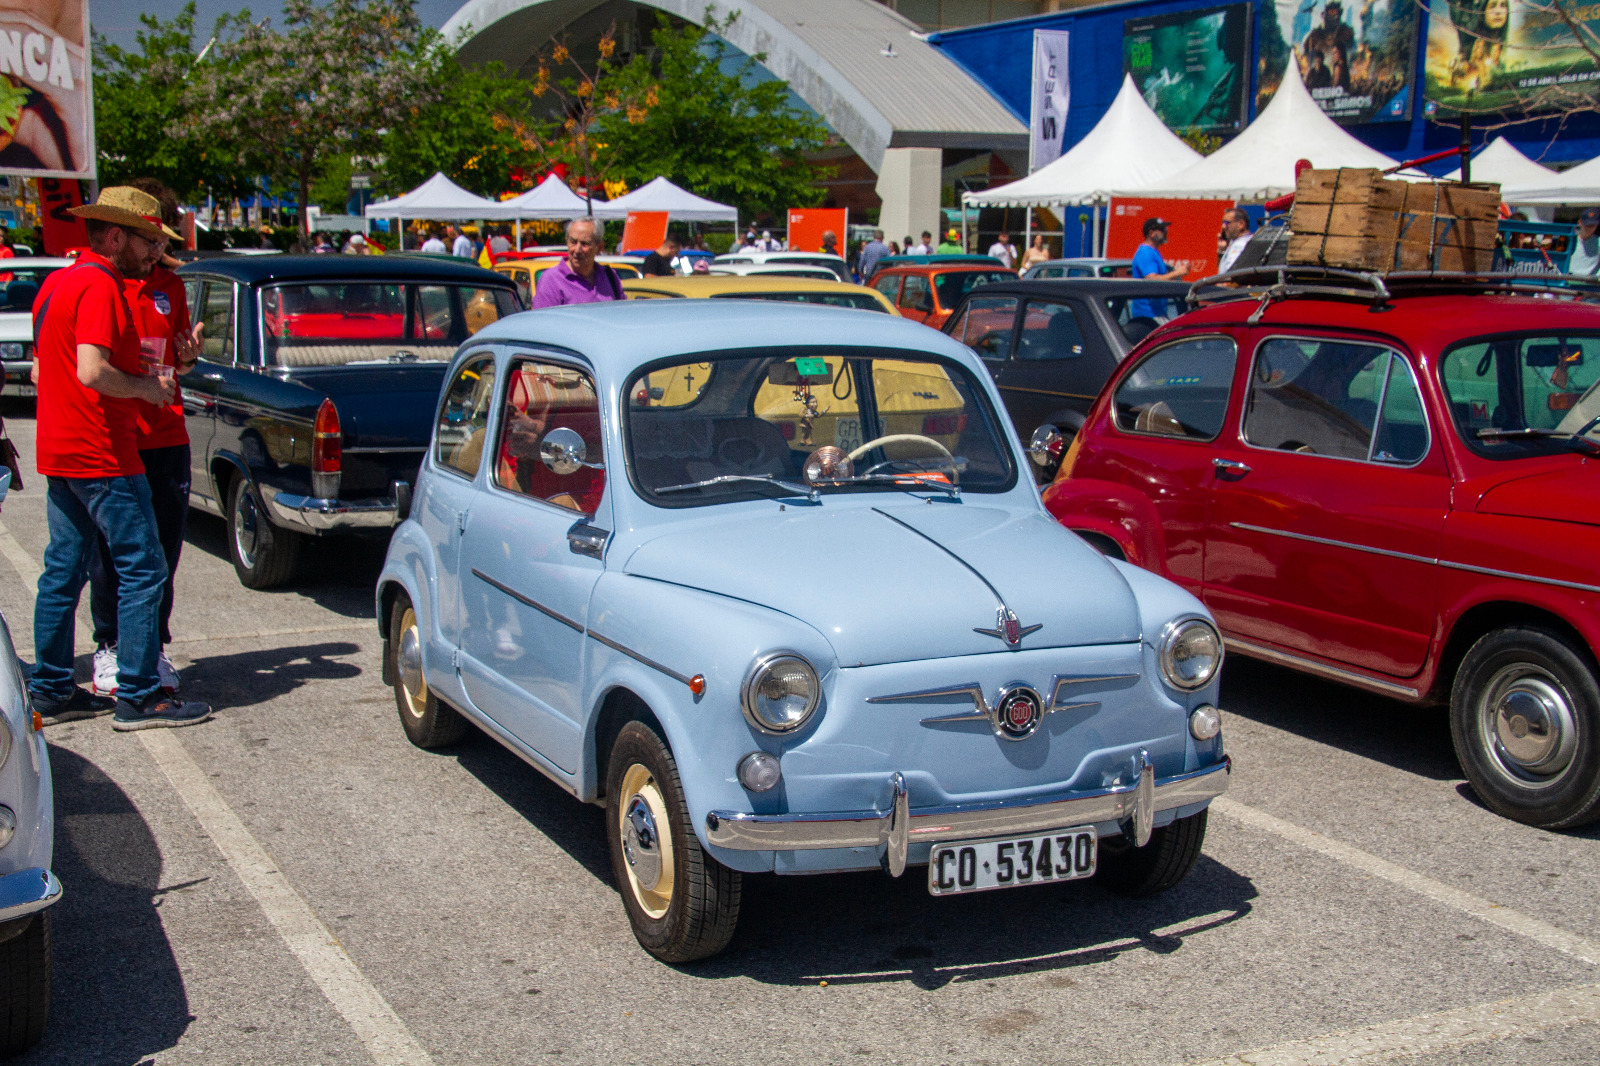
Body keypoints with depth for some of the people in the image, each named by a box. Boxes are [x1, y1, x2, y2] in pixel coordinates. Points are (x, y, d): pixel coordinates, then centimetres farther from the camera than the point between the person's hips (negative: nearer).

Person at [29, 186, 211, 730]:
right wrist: (148, 387, -11)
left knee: (62, 572, 13)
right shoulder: (100, 285, -15)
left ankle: (50, 690, 20)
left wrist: (135, 369, 16)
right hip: (102, 457, -10)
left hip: (58, 454, 10)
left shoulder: (56, 283, 16)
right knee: (142, 569, -5)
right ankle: (139, 697, -4)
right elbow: (92, 373, -26)